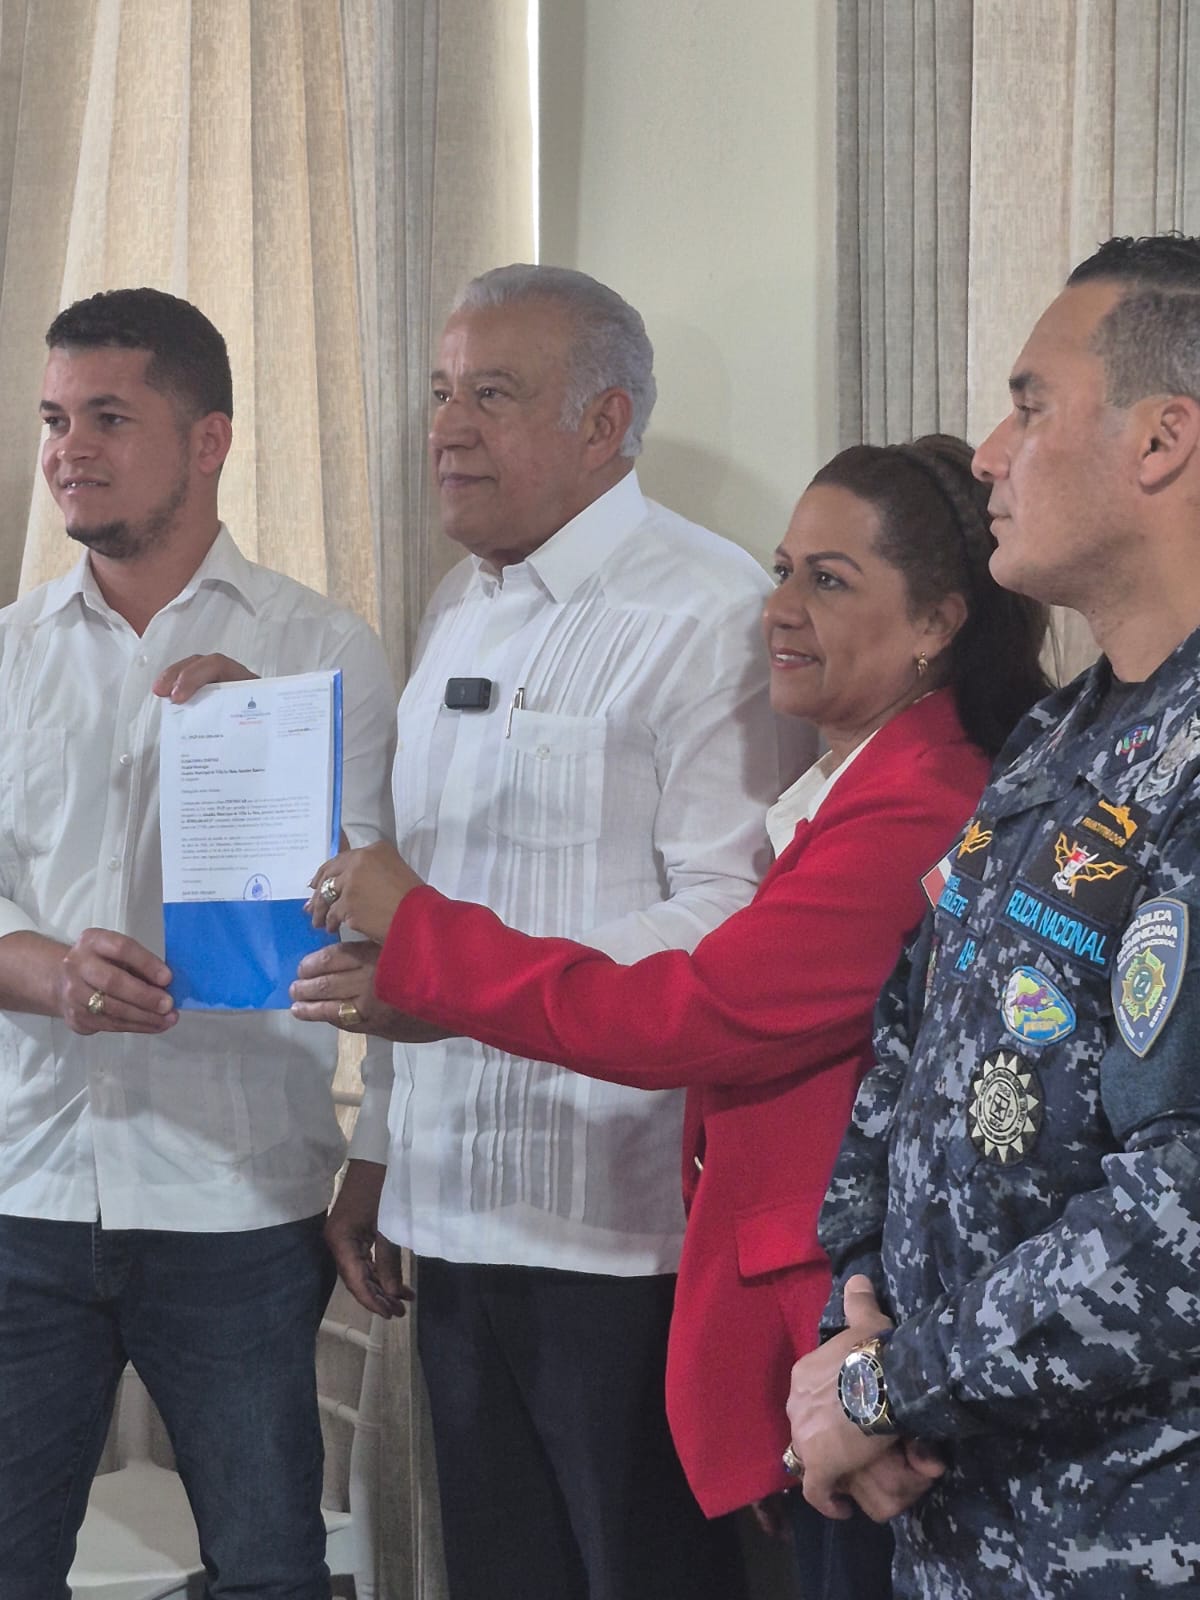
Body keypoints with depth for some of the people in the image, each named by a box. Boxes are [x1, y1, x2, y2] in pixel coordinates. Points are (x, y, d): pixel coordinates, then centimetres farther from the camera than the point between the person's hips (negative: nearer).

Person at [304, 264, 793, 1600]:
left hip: (620, 1227, -8)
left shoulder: (708, 611, -10)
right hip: (455, 1214, 8)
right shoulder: (456, 614, 17)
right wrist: (378, 1153, 19)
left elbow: (734, 912, -19)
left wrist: (480, 979, -25)